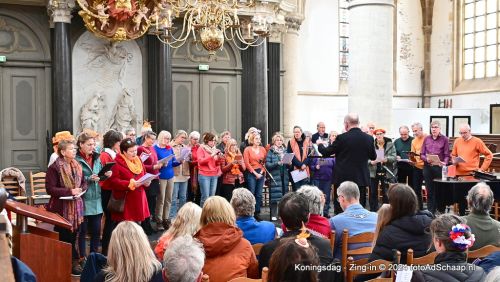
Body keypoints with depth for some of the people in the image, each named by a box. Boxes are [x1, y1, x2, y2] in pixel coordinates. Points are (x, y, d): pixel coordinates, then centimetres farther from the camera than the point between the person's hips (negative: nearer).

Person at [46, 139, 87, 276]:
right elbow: (50, 189, -16)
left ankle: (73, 262, 21)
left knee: (73, 235, 11)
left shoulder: (77, 166, 8)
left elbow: (84, 182, 16)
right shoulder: (54, 168, -13)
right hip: (61, 208, -6)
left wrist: (80, 190, -6)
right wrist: (69, 191, -21)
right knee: (63, 237, 3)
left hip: (76, 207, 6)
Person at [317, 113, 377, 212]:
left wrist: (320, 145, 19)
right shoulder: (369, 138, -1)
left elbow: (326, 152, -2)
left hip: (343, 178, -3)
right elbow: (373, 157, 12)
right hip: (361, 179, 3)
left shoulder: (342, 138, -12)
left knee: (340, 209, 7)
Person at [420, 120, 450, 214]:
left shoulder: (444, 139, 2)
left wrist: (444, 163, -20)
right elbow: (421, 154, 9)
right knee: (429, 190, 7)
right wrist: (427, 159, -11)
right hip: (427, 167, 3)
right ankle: (430, 212, 14)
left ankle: (441, 211, 13)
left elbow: (447, 155, -1)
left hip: (439, 167, -3)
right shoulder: (426, 139, 11)